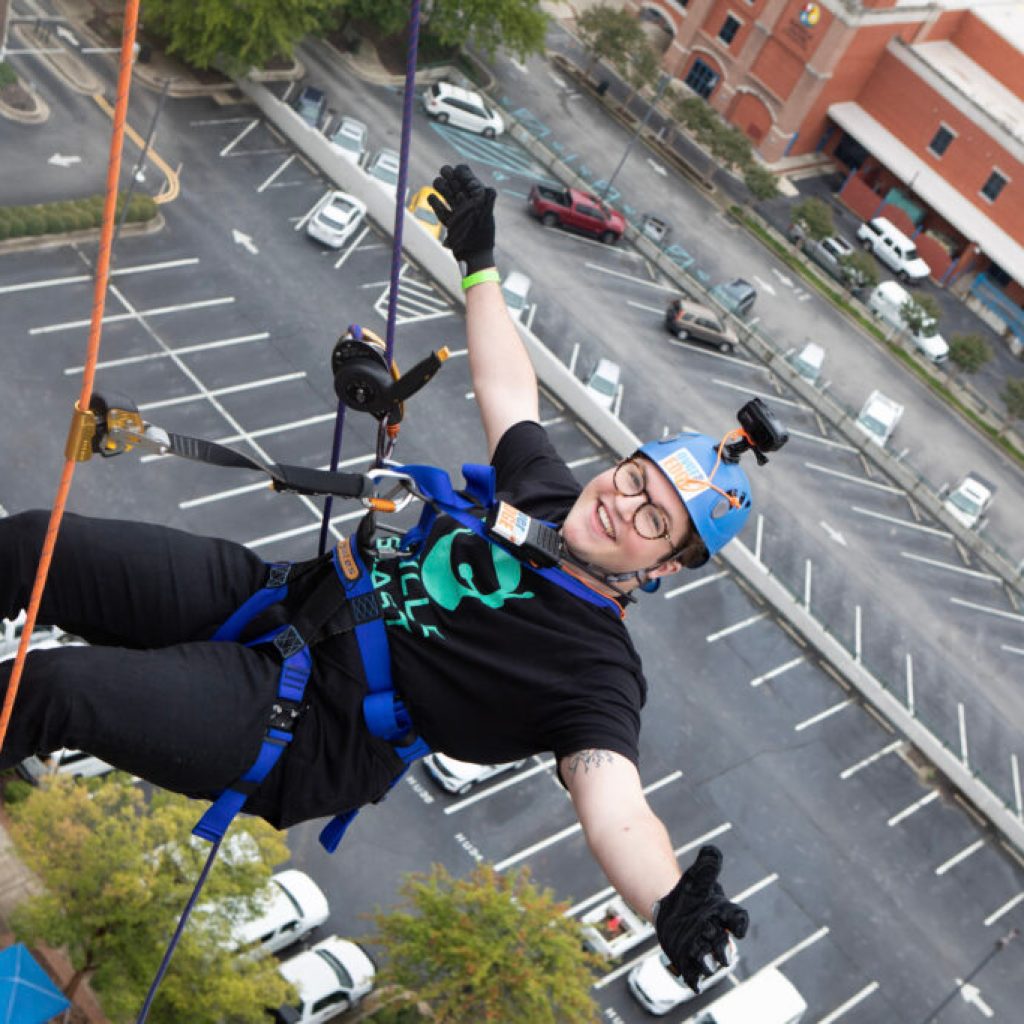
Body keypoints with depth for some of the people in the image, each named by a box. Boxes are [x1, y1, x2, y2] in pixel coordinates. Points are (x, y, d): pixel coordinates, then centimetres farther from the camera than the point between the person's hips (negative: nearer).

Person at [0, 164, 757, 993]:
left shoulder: (597, 674, -15)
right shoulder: (548, 490, 5)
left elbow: (618, 811, -30)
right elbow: (506, 387, 22)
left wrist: (671, 906, -51)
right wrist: (481, 265, 27)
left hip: (292, 726, -7)